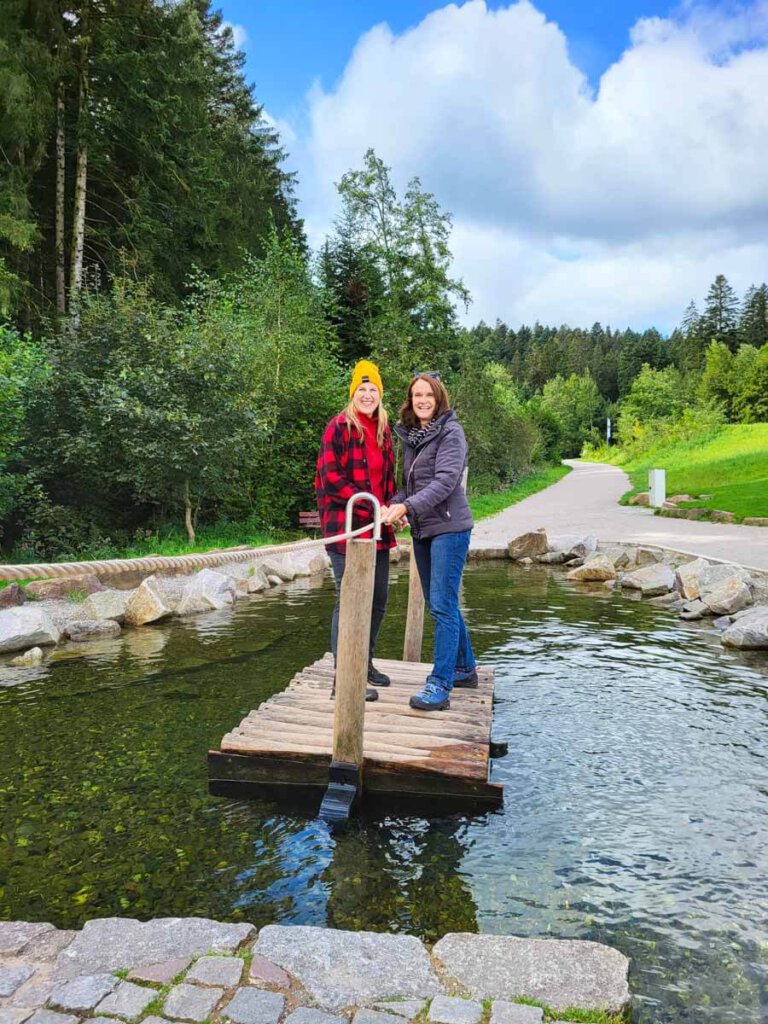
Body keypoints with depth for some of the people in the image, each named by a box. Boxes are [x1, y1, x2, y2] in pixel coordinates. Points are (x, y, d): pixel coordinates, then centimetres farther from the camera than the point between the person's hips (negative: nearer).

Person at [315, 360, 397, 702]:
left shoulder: (383, 429, 15)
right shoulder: (339, 427, -6)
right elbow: (331, 477, -14)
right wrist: (371, 507, -18)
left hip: (377, 527, 8)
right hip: (345, 525, -7)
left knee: (378, 598, 14)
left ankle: (365, 662, 32)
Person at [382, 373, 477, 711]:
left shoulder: (451, 433, -9)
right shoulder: (410, 436, 13)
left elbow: (444, 482, -20)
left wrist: (407, 506, -29)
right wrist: (393, 505, -4)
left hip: (449, 528, -8)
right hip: (422, 531, 8)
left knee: (442, 604, -11)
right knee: (439, 603, 15)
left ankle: (440, 685, -6)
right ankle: (465, 668, 31)